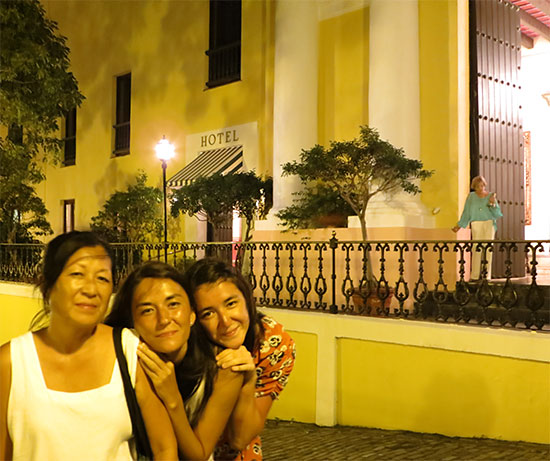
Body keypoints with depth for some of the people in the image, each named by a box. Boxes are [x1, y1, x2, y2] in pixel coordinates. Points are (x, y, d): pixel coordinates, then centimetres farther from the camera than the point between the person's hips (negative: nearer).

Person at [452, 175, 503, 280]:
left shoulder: (490, 196, 8)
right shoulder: (471, 196, 8)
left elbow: (497, 213, 5)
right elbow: (466, 212, 12)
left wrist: (492, 203, -10)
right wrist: (459, 225, 10)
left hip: (489, 224, 0)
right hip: (476, 224, 0)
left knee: (488, 249, -3)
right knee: (476, 249, -7)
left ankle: (487, 276, 2)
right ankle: (474, 276, -4)